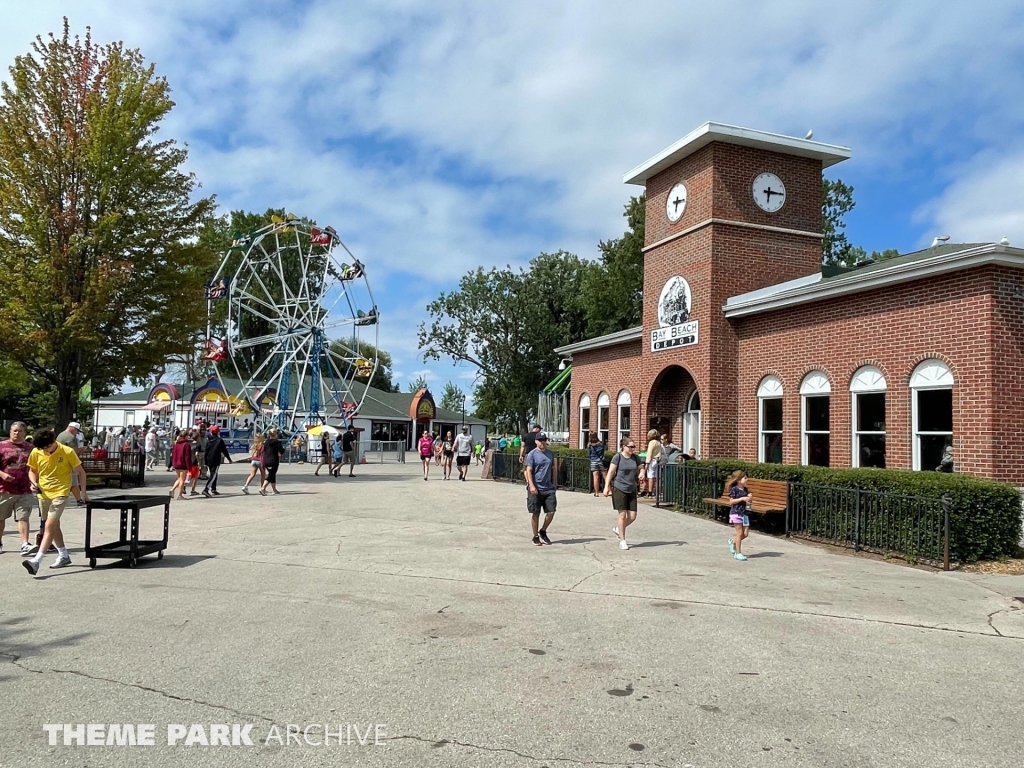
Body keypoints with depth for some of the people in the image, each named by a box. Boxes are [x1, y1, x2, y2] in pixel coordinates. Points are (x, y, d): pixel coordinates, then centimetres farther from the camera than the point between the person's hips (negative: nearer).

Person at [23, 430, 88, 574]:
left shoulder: (67, 452, -13)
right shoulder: (36, 452, -3)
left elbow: (81, 472, -2)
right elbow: (32, 471, 14)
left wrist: (83, 492, 0)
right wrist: (34, 483, -7)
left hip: (60, 493, -6)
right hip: (43, 494, 6)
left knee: (50, 526, -16)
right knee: (54, 525, 16)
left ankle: (36, 561, -21)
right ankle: (64, 556, 30)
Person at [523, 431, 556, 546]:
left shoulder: (550, 454, 11)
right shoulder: (532, 454, -6)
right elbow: (528, 471, -10)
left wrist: (554, 484, 16)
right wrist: (531, 486, -19)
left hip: (549, 488, 5)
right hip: (536, 489, -5)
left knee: (551, 512, 1)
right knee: (535, 514, 3)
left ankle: (543, 531, 24)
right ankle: (536, 537, 16)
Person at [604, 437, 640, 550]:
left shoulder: (635, 458, 6)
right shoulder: (617, 457, -6)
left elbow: (640, 469, 17)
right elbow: (611, 472, -6)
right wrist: (607, 486, -11)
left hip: (631, 490, 5)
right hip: (619, 489, -5)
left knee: (632, 516, 2)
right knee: (622, 515, -3)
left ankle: (618, 529, 30)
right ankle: (622, 540, 10)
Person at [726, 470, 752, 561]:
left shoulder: (745, 490, 9)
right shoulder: (734, 489, -11)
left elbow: (748, 501, 15)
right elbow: (731, 501, -15)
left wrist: (750, 498, -8)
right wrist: (742, 498, -21)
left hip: (744, 513, 7)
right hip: (736, 513, -7)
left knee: (746, 533, 5)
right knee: (740, 533, -5)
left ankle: (733, 542, 30)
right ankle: (738, 553, 3)